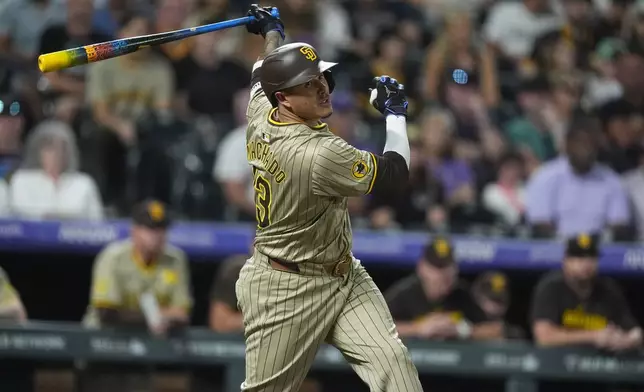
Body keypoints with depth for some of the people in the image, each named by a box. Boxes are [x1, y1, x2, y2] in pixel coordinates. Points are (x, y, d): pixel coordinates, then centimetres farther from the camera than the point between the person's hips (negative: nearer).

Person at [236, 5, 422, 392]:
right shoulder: (318, 153, -29)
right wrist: (395, 113, -4)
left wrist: (272, 32, 38)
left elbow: (264, 73, 21)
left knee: (391, 359, -8)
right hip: (287, 291, -9)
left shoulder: (261, 114, -5)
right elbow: (396, 173, -19)